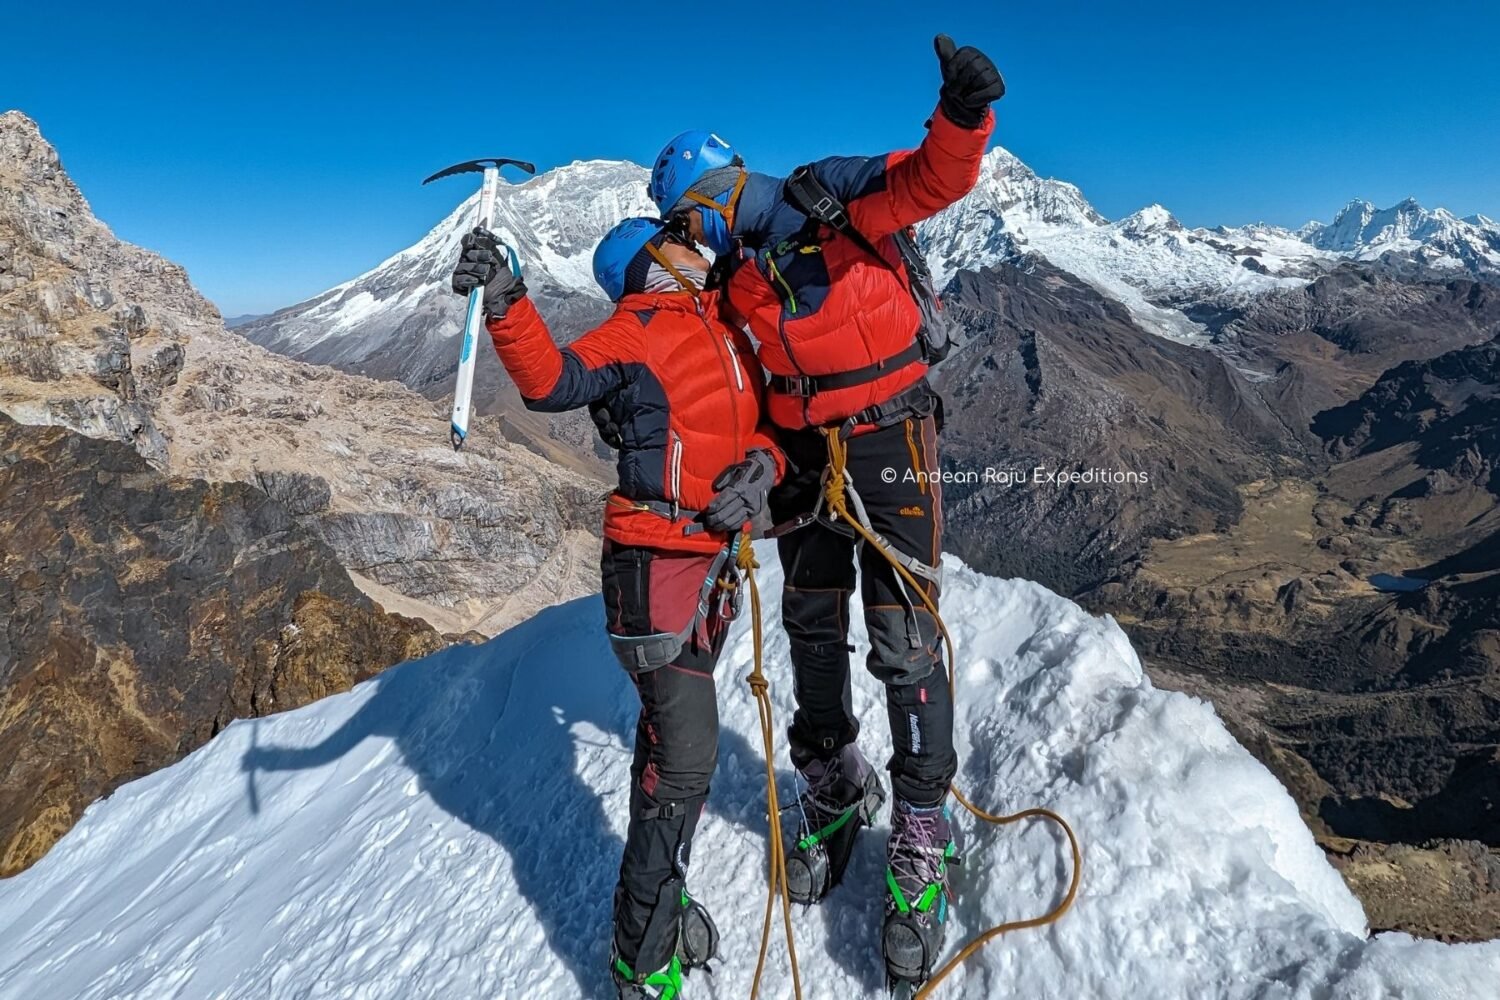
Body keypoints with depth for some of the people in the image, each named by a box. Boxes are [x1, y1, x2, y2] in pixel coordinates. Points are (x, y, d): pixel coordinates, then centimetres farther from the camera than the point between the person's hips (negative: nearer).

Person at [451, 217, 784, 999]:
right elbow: (553, 382, -22)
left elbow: (764, 424, 16)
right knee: (686, 754, -8)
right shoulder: (635, 332, -7)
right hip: (654, 561, -7)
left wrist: (762, 464, -5)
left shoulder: (728, 332, 13)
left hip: (713, 558, 8)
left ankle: (657, 891, 37)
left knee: (672, 737, 19)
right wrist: (506, 307, -38)